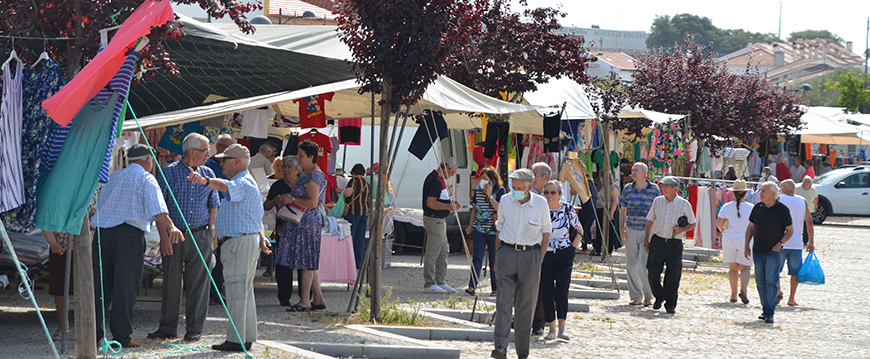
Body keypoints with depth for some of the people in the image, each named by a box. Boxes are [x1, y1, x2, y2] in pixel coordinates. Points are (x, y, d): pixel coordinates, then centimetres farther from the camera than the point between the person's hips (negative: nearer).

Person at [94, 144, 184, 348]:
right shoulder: (146, 179, 3)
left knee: (100, 284, 8)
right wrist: (171, 228, -23)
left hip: (102, 231, 6)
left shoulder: (113, 177, 22)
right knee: (126, 285, -2)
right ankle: (122, 336, -3)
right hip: (128, 233, -6)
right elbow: (156, 208, -13)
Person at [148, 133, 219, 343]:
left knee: (198, 283, 3)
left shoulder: (208, 174, 10)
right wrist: (164, 236, -10)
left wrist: (211, 231, 3)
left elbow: (214, 205, 15)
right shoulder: (170, 172, -1)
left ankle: (195, 329, 10)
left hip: (200, 237, 2)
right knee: (171, 282, 2)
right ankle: (168, 328, 12)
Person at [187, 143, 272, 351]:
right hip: (242, 242, 11)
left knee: (237, 291, -10)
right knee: (244, 291, 14)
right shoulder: (245, 183, 23)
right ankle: (247, 338, 19)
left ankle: (236, 340, -10)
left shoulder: (244, 183, -13)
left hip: (240, 241, -11)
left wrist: (205, 181, -54)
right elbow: (258, 218, 27)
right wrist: (261, 237, 16)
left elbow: (224, 186, -37)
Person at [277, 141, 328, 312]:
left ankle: (304, 301, -5)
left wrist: (292, 200, -16)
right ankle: (318, 299, 14)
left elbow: (312, 202, -23)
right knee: (309, 263, 11)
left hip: (307, 221, -11)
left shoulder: (314, 176, -16)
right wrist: (289, 199, 15)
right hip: (300, 221, 11)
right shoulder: (306, 174, 17)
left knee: (306, 262, -7)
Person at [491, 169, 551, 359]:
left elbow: (546, 233, 6)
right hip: (507, 253, 1)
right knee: (504, 301, -11)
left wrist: (540, 258, 0)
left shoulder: (540, 203, -2)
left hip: (531, 254, -1)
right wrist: (499, 254, 9)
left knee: (526, 304, 3)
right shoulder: (505, 200, 2)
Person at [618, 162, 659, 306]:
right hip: (631, 231, 3)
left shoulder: (654, 189, 1)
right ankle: (636, 297, 10)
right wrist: (621, 230, 3)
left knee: (644, 264, -10)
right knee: (631, 264, 2)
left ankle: (648, 296, 6)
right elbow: (623, 210, 12)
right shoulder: (627, 188, 8)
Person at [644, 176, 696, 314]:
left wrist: (682, 229, -13)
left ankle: (671, 304, 11)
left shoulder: (684, 204, -1)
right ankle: (659, 297, 21)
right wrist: (646, 239, 13)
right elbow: (650, 221, 16)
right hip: (657, 241, 2)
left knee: (673, 276, -1)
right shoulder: (658, 201, 7)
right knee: (653, 272, -3)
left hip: (675, 244, -2)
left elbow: (692, 224, 7)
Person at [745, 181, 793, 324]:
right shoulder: (758, 207, 7)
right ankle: (766, 309, 19)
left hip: (774, 251, -5)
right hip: (758, 251, 5)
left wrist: (780, 243, -12)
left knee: (771, 281, -11)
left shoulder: (782, 209, -4)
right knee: (760, 281, 7)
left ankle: (769, 313, -13)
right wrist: (746, 245, 6)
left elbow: (790, 230, 2)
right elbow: (750, 227, 15)